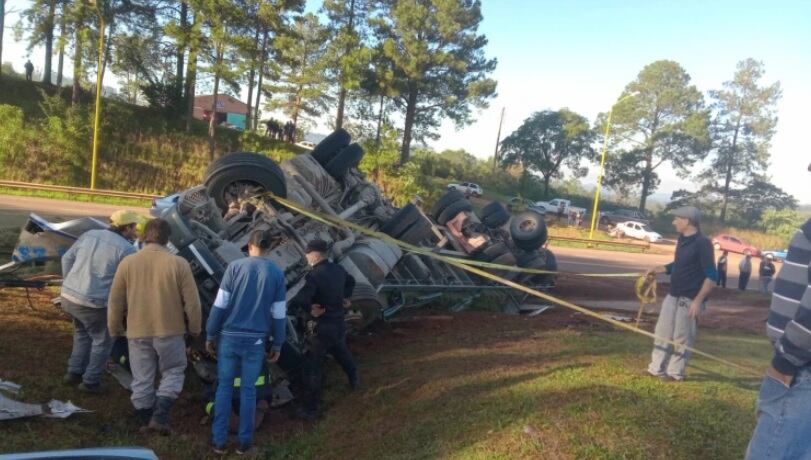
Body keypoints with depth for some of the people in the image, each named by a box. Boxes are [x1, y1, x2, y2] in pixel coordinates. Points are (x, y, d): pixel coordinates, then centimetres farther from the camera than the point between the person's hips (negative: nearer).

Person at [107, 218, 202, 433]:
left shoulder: (128, 263, -3)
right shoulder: (178, 264, -10)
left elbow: (115, 301, 3)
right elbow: (192, 302, -8)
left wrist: (115, 328, 17)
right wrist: (194, 328, 7)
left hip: (137, 332, 2)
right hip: (170, 330, -2)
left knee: (142, 378, 14)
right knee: (173, 373, 15)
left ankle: (144, 421, 26)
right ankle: (159, 417, 5)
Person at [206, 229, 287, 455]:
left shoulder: (235, 266, -5)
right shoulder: (277, 273, -1)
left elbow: (220, 305, -6)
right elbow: (278, 314, 2)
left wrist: (211, 334, 4)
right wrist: (277, 344, 10)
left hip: (229, 336, 0)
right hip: (256, 340, 0)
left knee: (224, 386, 11)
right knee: (248, 389, 10)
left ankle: (219, 440, 16)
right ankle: (244, 441, 17)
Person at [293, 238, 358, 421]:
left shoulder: (314, 275, -23)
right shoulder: (338, 269, 2)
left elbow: (299, 300, -30)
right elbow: (351, 281, 24)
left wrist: (310, 309, -12)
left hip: (323, 327, -8)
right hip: (340, 324, 8)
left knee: (313, 367, 1)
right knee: (342, 354, 33)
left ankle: (310, 409, 6)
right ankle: (354, 380, 54)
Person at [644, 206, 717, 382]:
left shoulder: (702, 243, -16)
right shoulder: (682, 239, 10)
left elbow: (711, 276, -17)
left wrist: (698, 301, -22)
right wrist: (658, 269, 9)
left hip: (689, 300, -9)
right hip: (673, 296, 9)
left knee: (681, 338, 2)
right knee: (662, 333, 12)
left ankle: (675, 373, 14)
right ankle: (657, 368, 22)